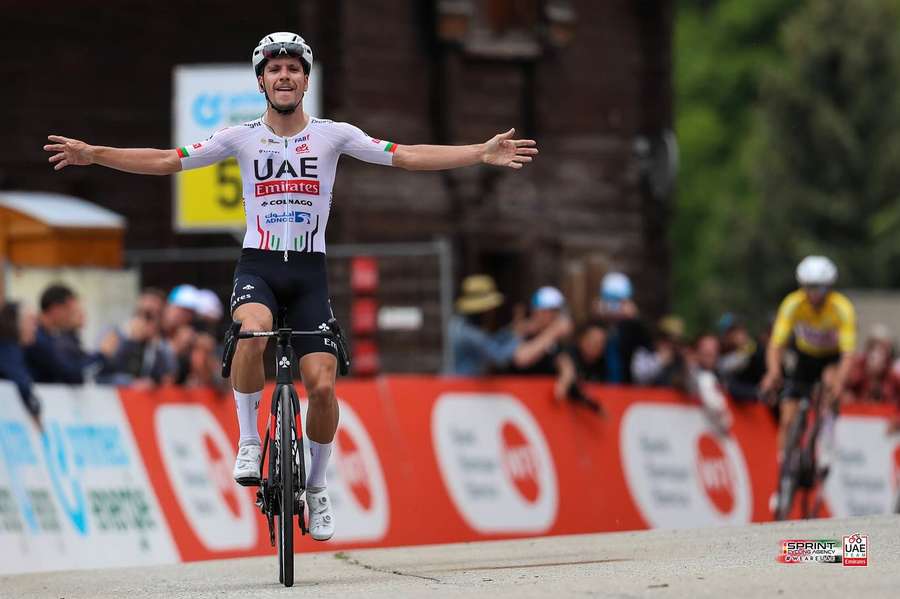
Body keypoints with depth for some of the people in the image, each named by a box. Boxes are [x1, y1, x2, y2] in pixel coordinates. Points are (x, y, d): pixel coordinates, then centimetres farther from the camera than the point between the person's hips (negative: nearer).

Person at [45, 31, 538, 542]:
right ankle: (249, 437, -13)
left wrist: (482, 154, -14)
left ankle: (317, 486, 12)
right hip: (258, 267, -1)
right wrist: (93, 154, -9)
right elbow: (166, 161, 2)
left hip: (309, 273, 1)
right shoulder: (242, 137, 4)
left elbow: (407, 157, -4)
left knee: (322, 385, -11)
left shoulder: (332, 134, 2)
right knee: (253, 332, -35)